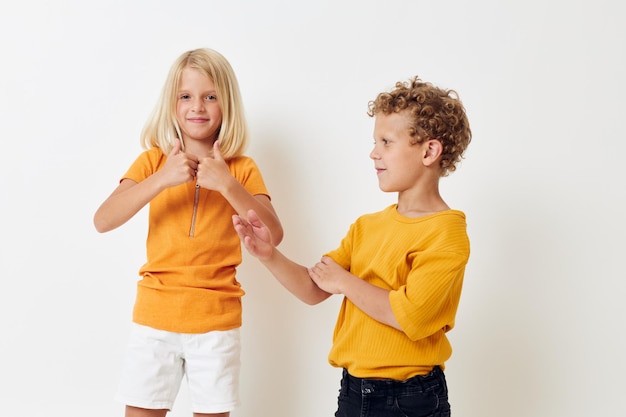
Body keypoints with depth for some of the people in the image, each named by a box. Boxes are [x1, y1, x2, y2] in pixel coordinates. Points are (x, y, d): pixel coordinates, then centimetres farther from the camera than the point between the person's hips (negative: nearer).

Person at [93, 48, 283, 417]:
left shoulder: (242, 169, 1)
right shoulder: (154, 160, 1)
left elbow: (273, 235, -13)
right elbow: (103, 221, -13)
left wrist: (227, 184, -23)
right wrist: (161, 180, -25)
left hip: (216, 321, 0)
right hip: (156, 317, 0)